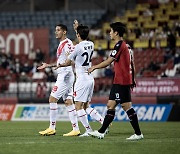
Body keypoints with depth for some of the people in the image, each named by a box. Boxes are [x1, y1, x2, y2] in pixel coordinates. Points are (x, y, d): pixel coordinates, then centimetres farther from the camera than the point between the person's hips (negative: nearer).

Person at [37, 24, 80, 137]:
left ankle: (52, 128, -4)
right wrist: (48, 65, 34)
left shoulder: (67, 43, -12)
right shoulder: (62, 44, 19)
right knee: (68, 102, 7)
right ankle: (76, 129, 5)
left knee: (52, 99, -8)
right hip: (62, 75, 10)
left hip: (65, 75, -10)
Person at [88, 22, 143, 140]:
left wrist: (94, 67, -2)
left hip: (121, 82, -10)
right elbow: (132, 64, 19)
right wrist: (132, 79, 23)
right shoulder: (127, 46, 15)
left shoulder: (119, 45, -13)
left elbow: (108, 62, -14)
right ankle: (101, 132, 12)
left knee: (126, 106, -7)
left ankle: (138, 133, -5)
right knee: (111, 105, 10)